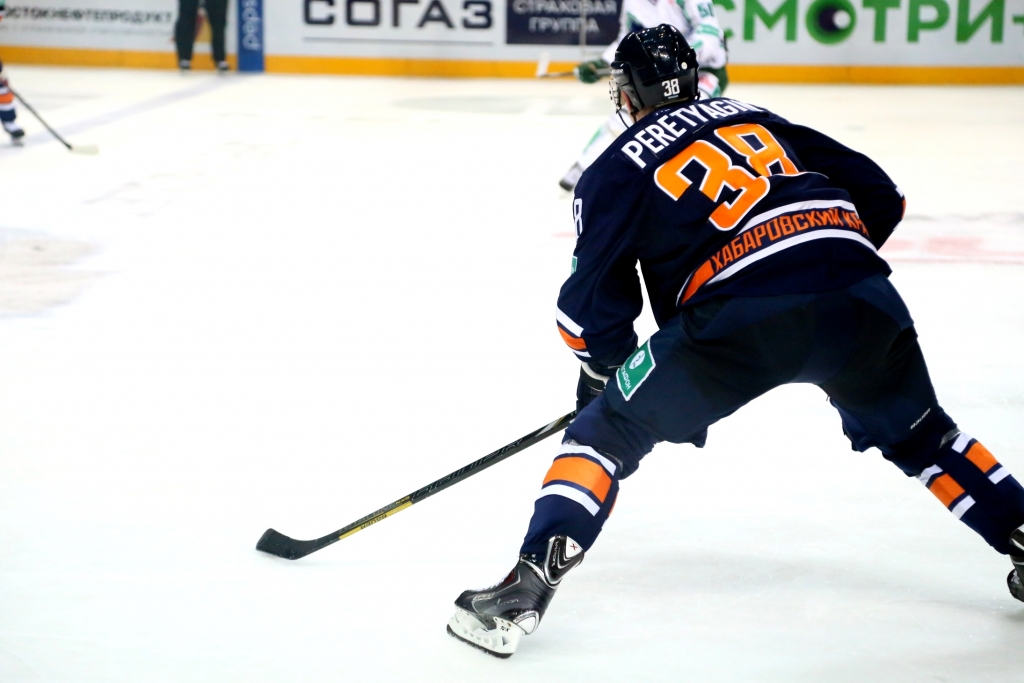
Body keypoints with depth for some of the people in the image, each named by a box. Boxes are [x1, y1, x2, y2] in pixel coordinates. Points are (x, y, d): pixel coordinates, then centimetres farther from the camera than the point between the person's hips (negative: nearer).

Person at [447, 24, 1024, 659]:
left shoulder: (616, 171, 15)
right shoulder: (759, 120, 27)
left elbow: (595, 304, 13)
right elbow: (881, 196, 26)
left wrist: (601, 369, 31)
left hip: (740, 317, -4)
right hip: (857, 292, 4)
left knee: (607, 432, 8)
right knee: (918, 433, 29)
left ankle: (528, 587, -5)